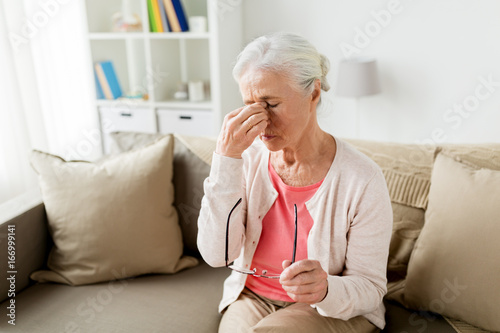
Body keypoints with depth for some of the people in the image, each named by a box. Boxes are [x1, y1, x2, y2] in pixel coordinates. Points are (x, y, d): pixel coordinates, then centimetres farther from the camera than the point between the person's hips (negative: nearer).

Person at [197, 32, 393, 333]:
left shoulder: (362, 180, -19)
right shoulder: (248, 159, -9)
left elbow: (370, 288, -10)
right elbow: (217, 254, -18)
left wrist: (326, 290, -33)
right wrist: (226, 158, -26)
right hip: (251, 297, 3)